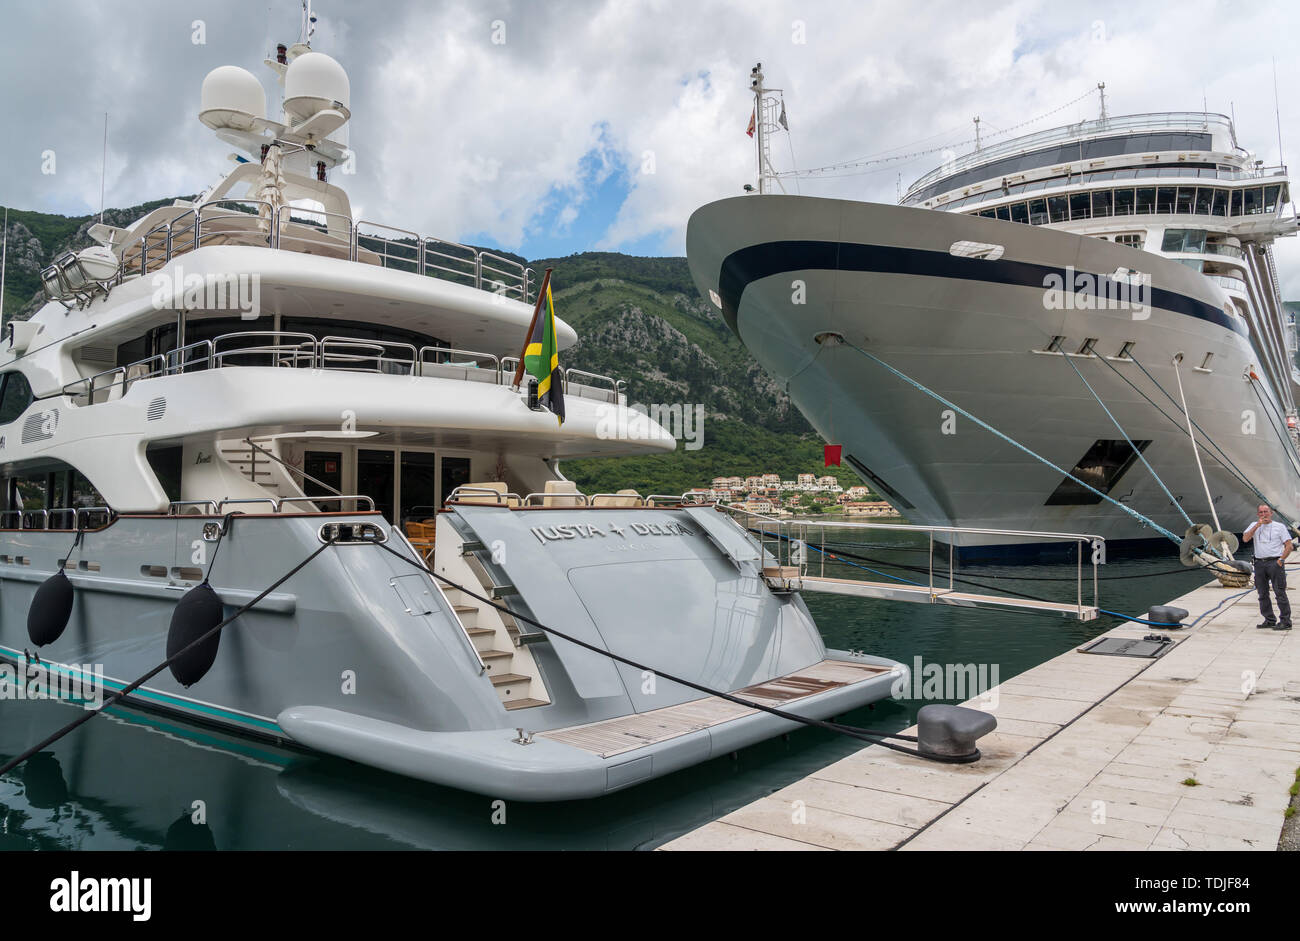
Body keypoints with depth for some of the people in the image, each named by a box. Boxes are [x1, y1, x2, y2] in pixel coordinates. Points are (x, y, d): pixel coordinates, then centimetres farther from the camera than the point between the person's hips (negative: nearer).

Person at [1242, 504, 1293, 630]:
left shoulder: (1280, 527, 6)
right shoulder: (1254, 526, 13)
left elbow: (1289, 545, 2)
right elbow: (1245, 539, -4)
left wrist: (1281, 560, -10)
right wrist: (1258, 525, -8)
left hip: (1275, 562, -4)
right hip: (1259, 563, 4)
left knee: (1280, 593, -7)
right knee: (1263, 594, 8)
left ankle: (1286, 622, -4)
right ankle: (1269, 620, 17)